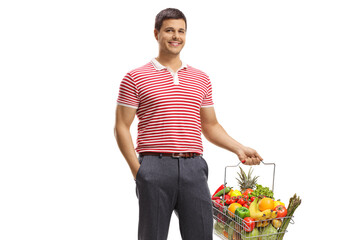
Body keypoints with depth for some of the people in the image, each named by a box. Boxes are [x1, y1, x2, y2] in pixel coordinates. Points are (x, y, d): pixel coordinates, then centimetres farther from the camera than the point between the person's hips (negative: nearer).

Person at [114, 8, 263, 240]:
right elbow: (122, 127, 2)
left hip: (194, 168, 3)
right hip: (155, 168, -3)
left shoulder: (201, 79, 15)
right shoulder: (135, 79, 4)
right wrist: (137, 170, -7)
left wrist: (239, 148, 6)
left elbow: (210, 125, 19)